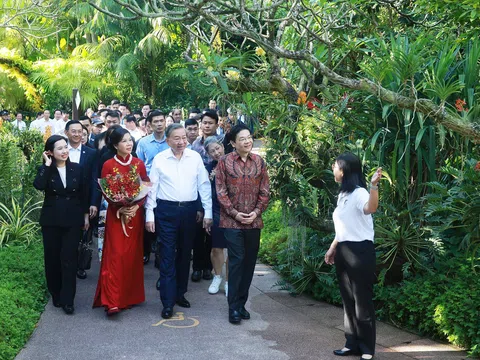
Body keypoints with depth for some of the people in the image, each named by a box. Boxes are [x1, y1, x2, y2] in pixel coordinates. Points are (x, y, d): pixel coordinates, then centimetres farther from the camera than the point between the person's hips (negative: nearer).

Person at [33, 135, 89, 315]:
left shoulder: (77, 168, 1)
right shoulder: (45, 169, -2)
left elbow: (83, 193, 7)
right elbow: (38, 186, -24)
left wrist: (86, 215, 7)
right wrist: (47, 165, -20)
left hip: (72, 219, 0)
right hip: (51, 219, 0)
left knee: (69, 259, -3)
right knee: (52, 258, 9)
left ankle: (68, 300, 1)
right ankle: (55, 294, 25)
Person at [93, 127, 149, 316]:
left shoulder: (139, 164, 5)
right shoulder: (108, 165, -2)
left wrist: (136, 206, -12)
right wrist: (120, 209, -16)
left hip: (135, 214, 3)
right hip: (116, 215, -3)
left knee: (133, 255, 7)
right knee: (115, 255, -8)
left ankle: (131, 295, 19)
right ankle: (112, 301, -9)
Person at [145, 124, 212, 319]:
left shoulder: (195, 157, 2)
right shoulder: (159, 159, -2)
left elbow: (204, 185, 5)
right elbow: (152, 188, 1)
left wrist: (208, 212, 2)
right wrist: (149, 215, -4)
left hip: (189, 210, 3)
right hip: (166, 210, -2)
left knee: (185, 254, 13)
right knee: (167, 256, -3)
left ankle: (180, 293, 28)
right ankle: (168, 302, 1)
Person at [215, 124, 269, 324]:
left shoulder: (259, 162, 6)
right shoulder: (225, 162, -3)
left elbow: (264, 191, 6)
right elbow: (221, 191, -5)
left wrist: (257, 212, -7)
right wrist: (235, 213, -11)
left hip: (253, 221, 4)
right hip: (232, 221, -4)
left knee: (249, 262, 8)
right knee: (236, 261, -7)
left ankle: (241, 303, 20)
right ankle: (233, 307, 1)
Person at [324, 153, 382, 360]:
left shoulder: (359, 193, -14)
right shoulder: (342, 195, 16)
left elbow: (371, 208, -37)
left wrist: (374, 185, -50)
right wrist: (332, 248, 23)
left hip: (360, 251, -9)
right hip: (343, 251, 9)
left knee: (362, 300, -3)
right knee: (348, 300, 13)